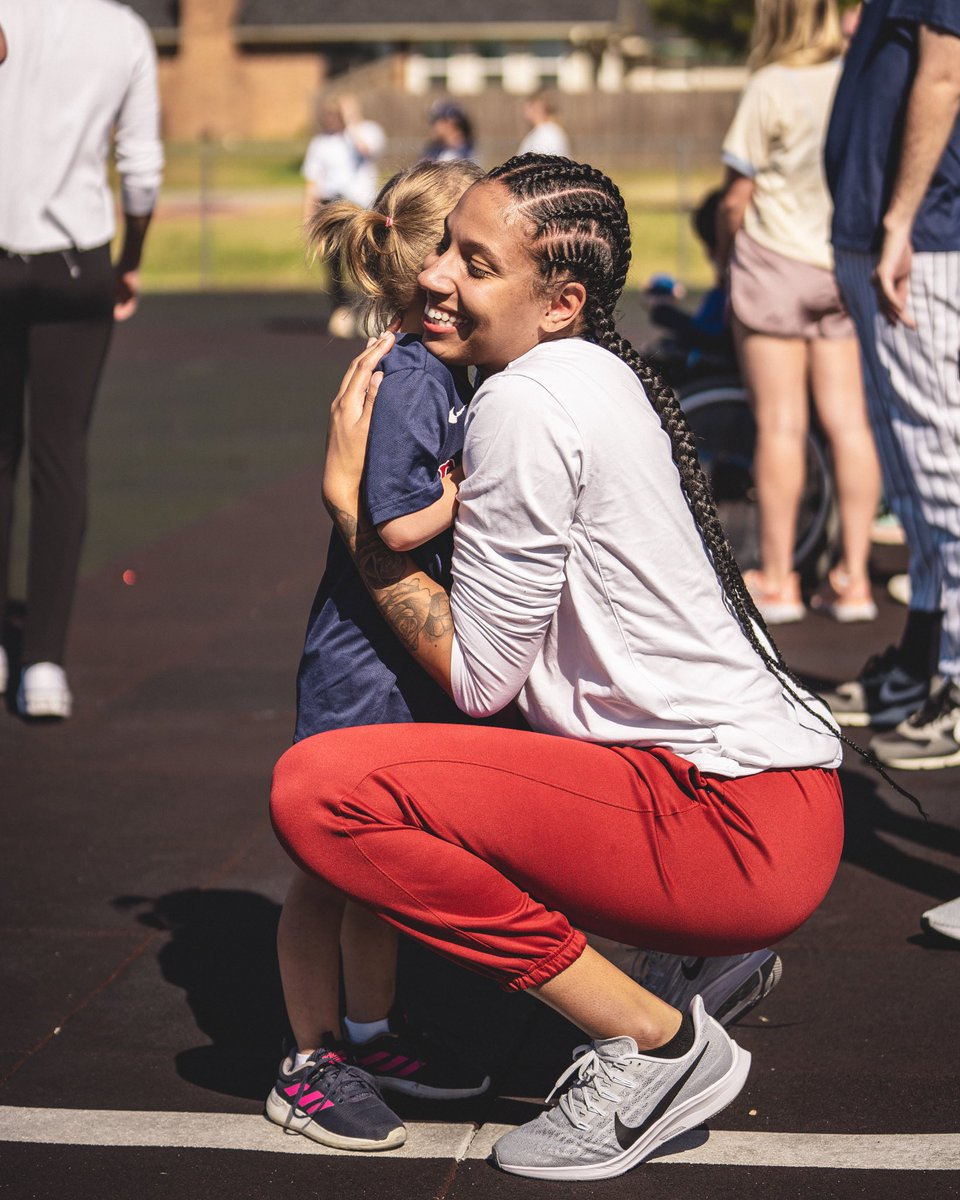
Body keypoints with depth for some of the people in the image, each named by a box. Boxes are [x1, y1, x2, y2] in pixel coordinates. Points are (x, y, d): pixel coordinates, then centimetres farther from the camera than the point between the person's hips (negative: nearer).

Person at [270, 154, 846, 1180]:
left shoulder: (527, 403, -14)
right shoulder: (597, 377, 16)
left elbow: (476, 677, -10)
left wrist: (348, 495, -4)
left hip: (733, 827, -11)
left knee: (316, 788, -20)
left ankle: (655, 1040, -8)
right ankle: (704, 958, 17)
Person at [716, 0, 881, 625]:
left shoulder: (771, 89, -12)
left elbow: (736, 199, -8)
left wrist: (726, 261, 7)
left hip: (777, 262, -5)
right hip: (847, 271, 5)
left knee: (781, 424, -1)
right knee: (848, 422, 5)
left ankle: (777, 580, 4)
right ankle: (853, 578, 7)